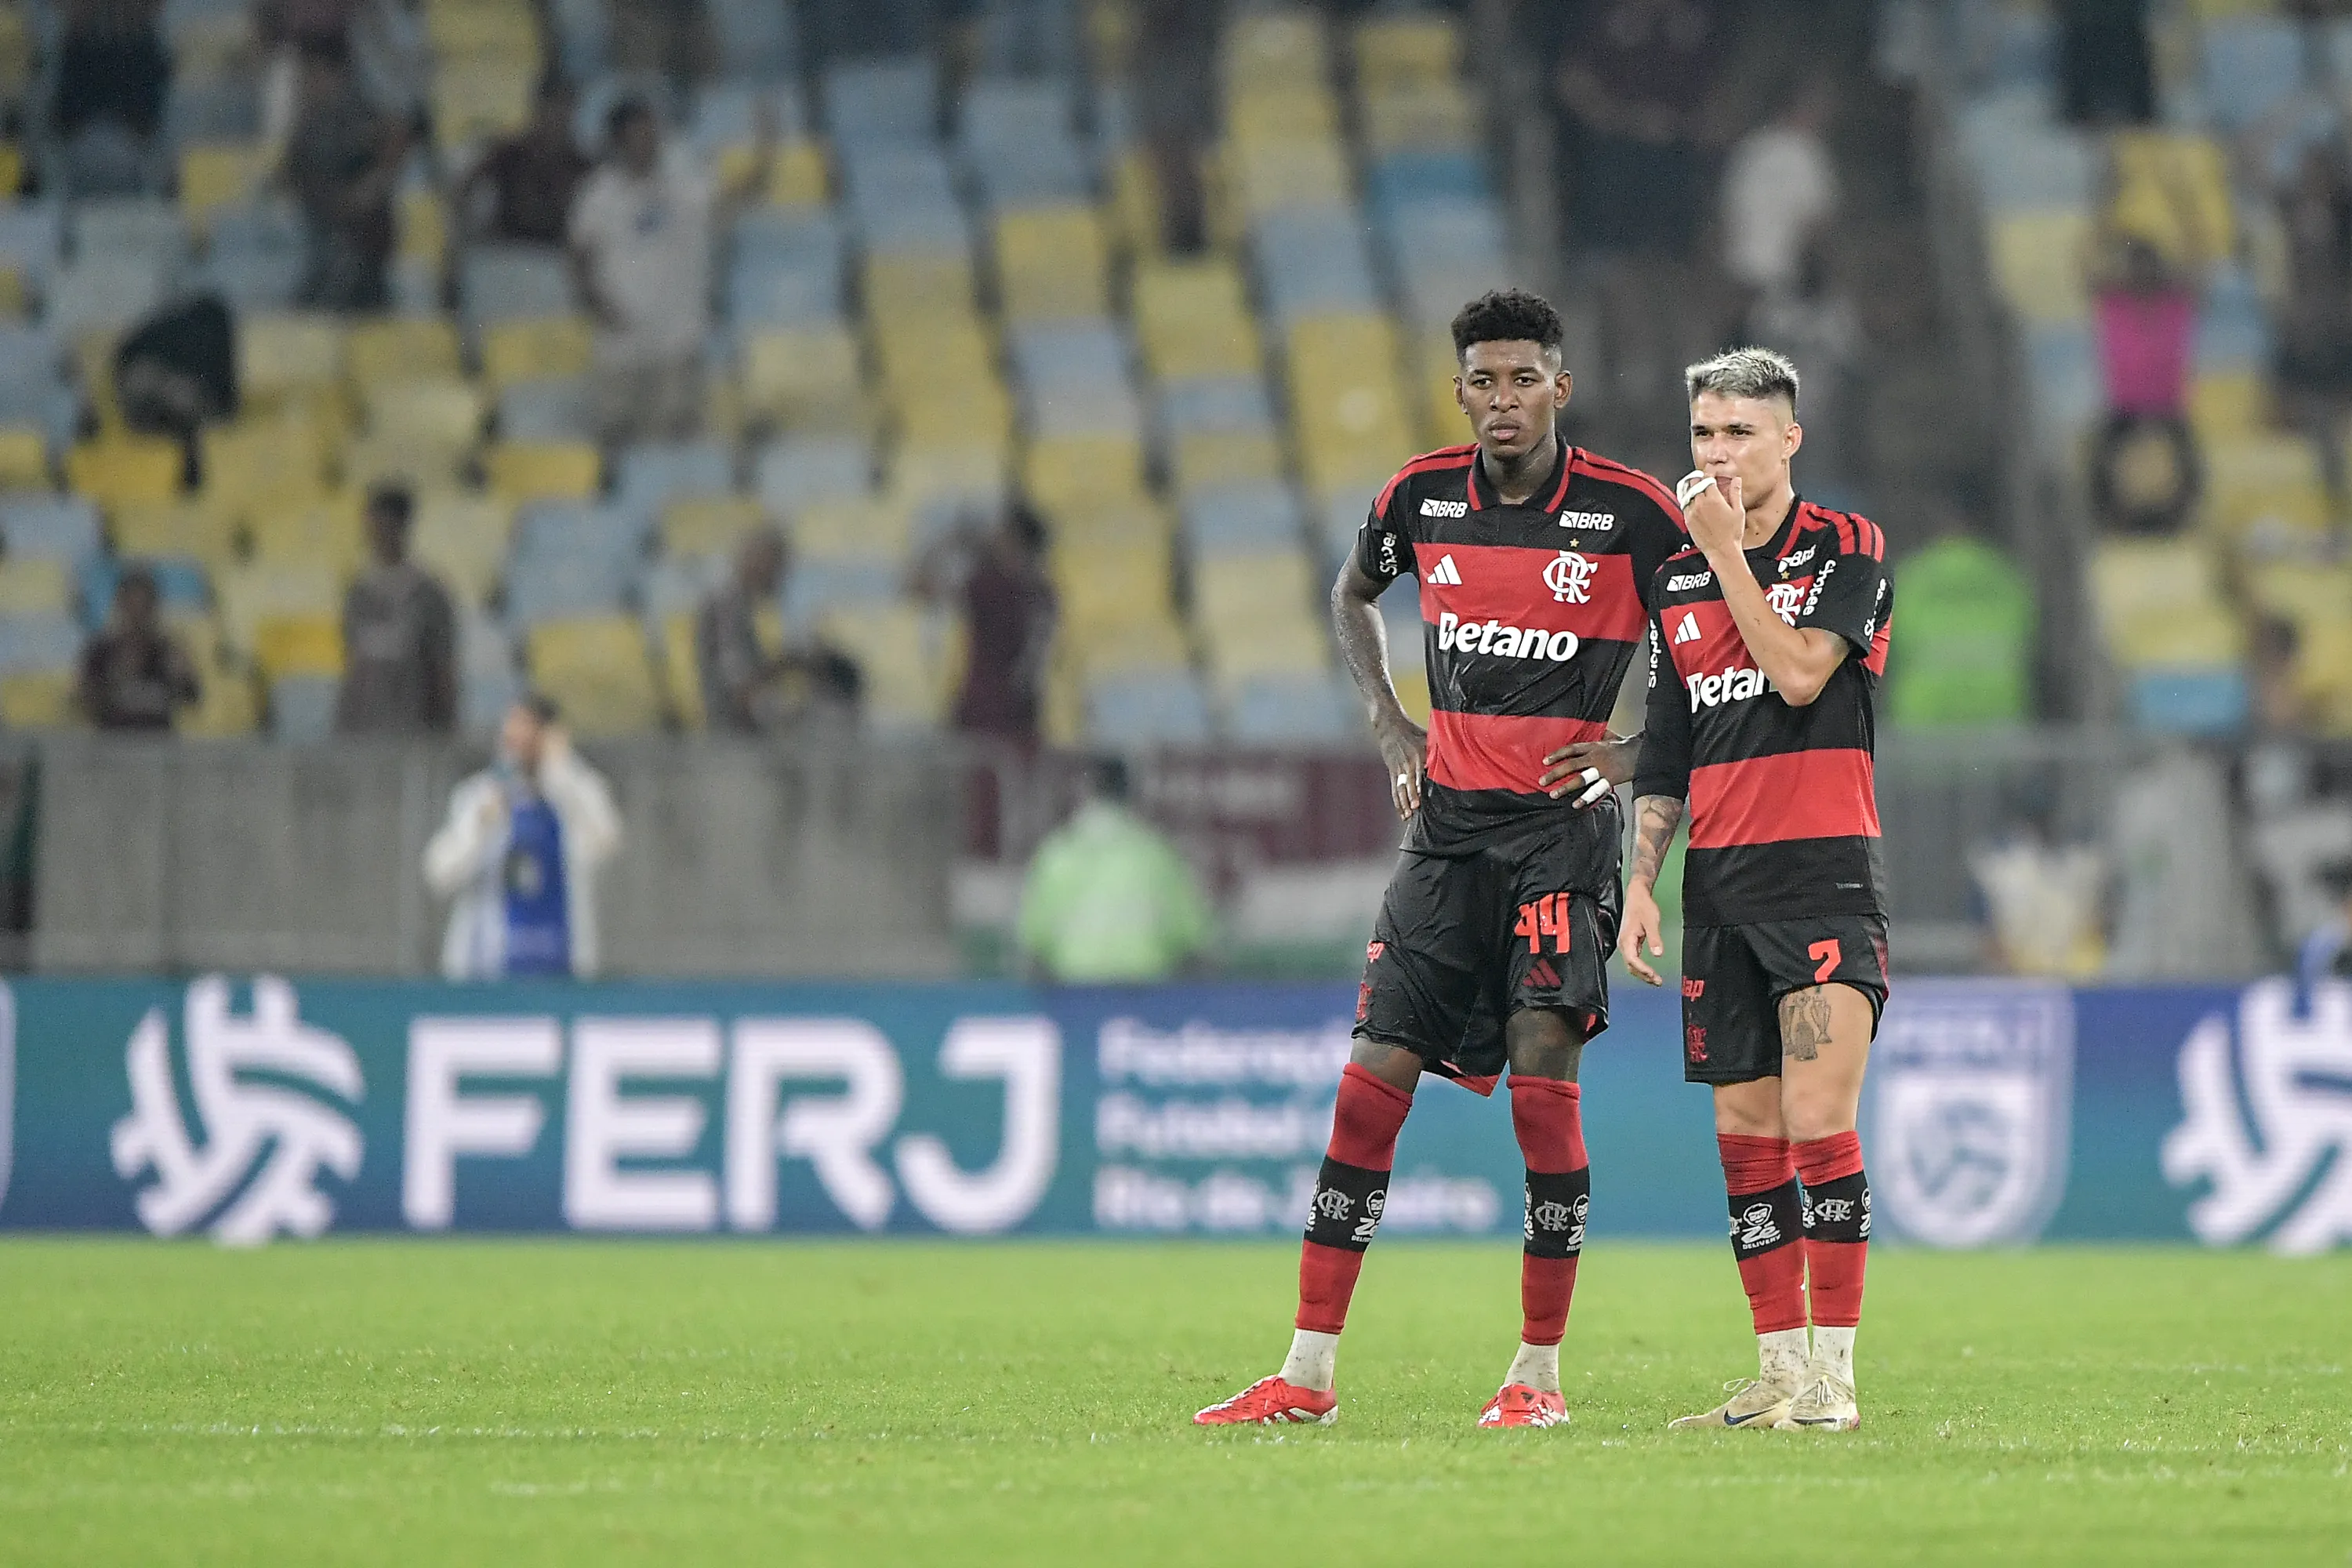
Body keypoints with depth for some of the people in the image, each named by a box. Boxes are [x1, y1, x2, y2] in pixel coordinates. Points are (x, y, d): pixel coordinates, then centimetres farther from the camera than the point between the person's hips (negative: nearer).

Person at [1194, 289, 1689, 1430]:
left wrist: (1638, 753, -5)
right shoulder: (1423, 497, 4)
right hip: (1448, 823, 4)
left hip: (1564, 824, -4)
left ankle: (1539, 1370, -1)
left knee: (1542, 1074, -12)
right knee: (1374, 1076, -2)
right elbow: (1353, 594, 25)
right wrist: (1389, 725, 14)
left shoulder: (1628, 510, -7)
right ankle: (1307, 1373, 2)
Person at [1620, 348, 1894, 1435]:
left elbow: (1801, 671, -17)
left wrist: (1728, 550, -12)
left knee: (1820, 1124, -13)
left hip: (1825, 866, -6)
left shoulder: (1849, 549, -2)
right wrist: (1640, 884, 12)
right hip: (1720, 882, 6)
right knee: (1745, 1132, 4)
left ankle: (1833, 1374, -13)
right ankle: (1780, 1372, 9)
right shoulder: (1677, 581, 14)